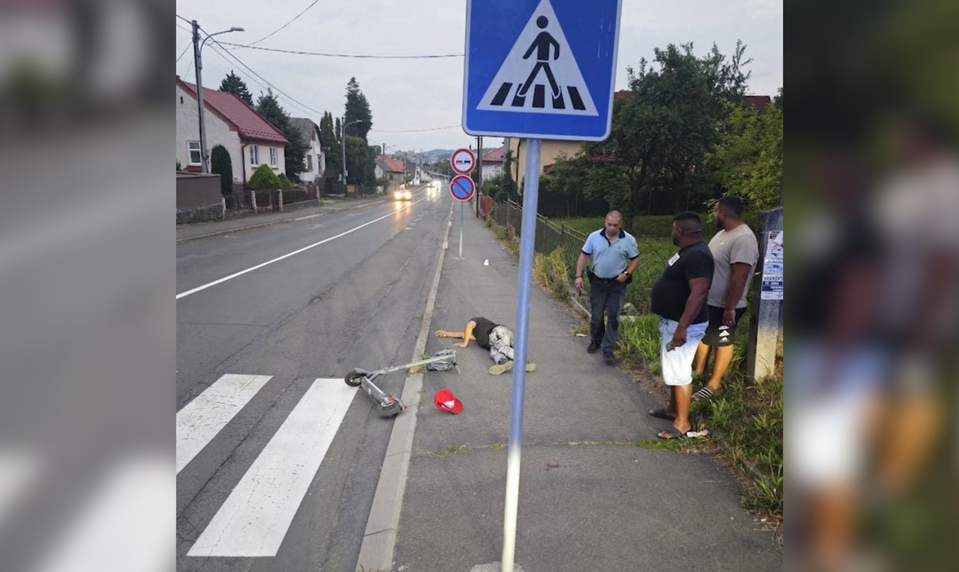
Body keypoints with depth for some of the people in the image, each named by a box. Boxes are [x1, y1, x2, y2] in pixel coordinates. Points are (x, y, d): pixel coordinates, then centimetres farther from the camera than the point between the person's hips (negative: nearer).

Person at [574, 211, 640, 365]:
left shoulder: (628, 240, -9)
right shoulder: (594, 237, -8)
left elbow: (635, 260, 0)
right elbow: (584, 256, -1)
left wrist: (626, 274, -16)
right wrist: (578, 276, -9)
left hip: (617, 284, -1)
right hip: (597, 282, 1)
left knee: (613, 317, -2)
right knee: (596, 315, 13)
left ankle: (608, 350, 5)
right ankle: (595, 341, 36)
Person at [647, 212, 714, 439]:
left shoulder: (697, 255, -24)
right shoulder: (688, 251, 10)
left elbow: (698, 293, -30)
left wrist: (682, 327, -33)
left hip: (682, 324, -11)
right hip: (671, 321, 11)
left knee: (679, 372, -3)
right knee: (673, 368, 21)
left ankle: (682, 422, 7)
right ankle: (673, 409, 35)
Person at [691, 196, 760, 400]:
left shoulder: (743, 239, -26)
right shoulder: (723, 233, 7)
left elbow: (740, 277, -28)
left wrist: (730, 308, -27)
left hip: (724, 305, -9)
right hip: (707, 300, 10)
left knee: (722, 342, 6)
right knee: (703, 335, 21)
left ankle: (713, 384, 17)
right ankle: (698, 369, 39)